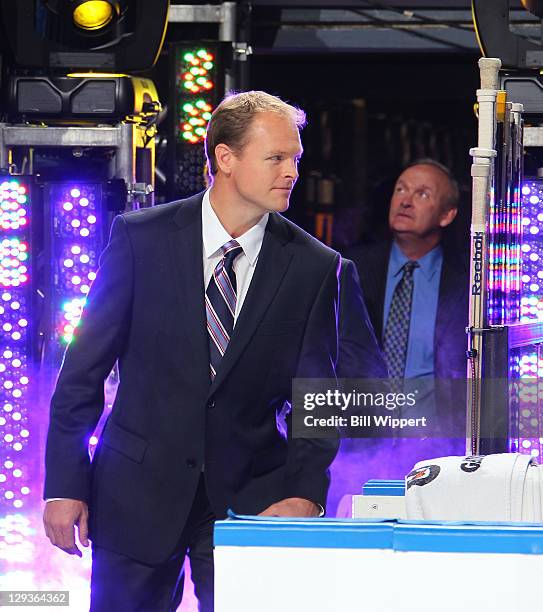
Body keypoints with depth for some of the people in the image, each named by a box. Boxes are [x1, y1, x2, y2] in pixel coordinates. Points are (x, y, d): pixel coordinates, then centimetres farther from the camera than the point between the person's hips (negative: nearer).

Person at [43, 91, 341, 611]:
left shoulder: (314, 266, 0)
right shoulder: (141, 237, -3)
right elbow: (84, 369, 0)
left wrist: (305, 490, -13)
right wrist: (65, 485, -4)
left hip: (250, 496, 1)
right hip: (139, 492, 0)